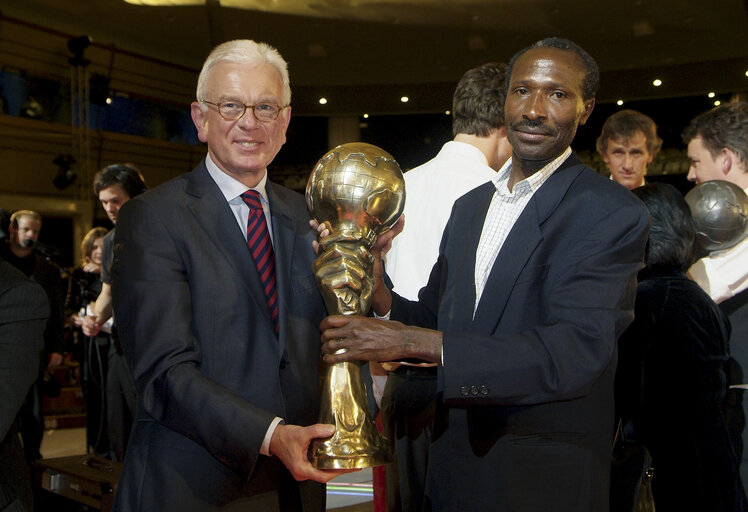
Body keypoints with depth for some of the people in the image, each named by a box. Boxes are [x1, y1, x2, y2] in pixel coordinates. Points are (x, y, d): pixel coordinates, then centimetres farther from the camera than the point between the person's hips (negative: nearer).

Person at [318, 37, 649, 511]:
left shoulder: (613, 214, -15)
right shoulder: (470, 205, 8)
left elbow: (576, 352, -26)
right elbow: (436, 315, 10)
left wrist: (413, 341, -30)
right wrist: (379, 293, -13)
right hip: (454, 456, 6)